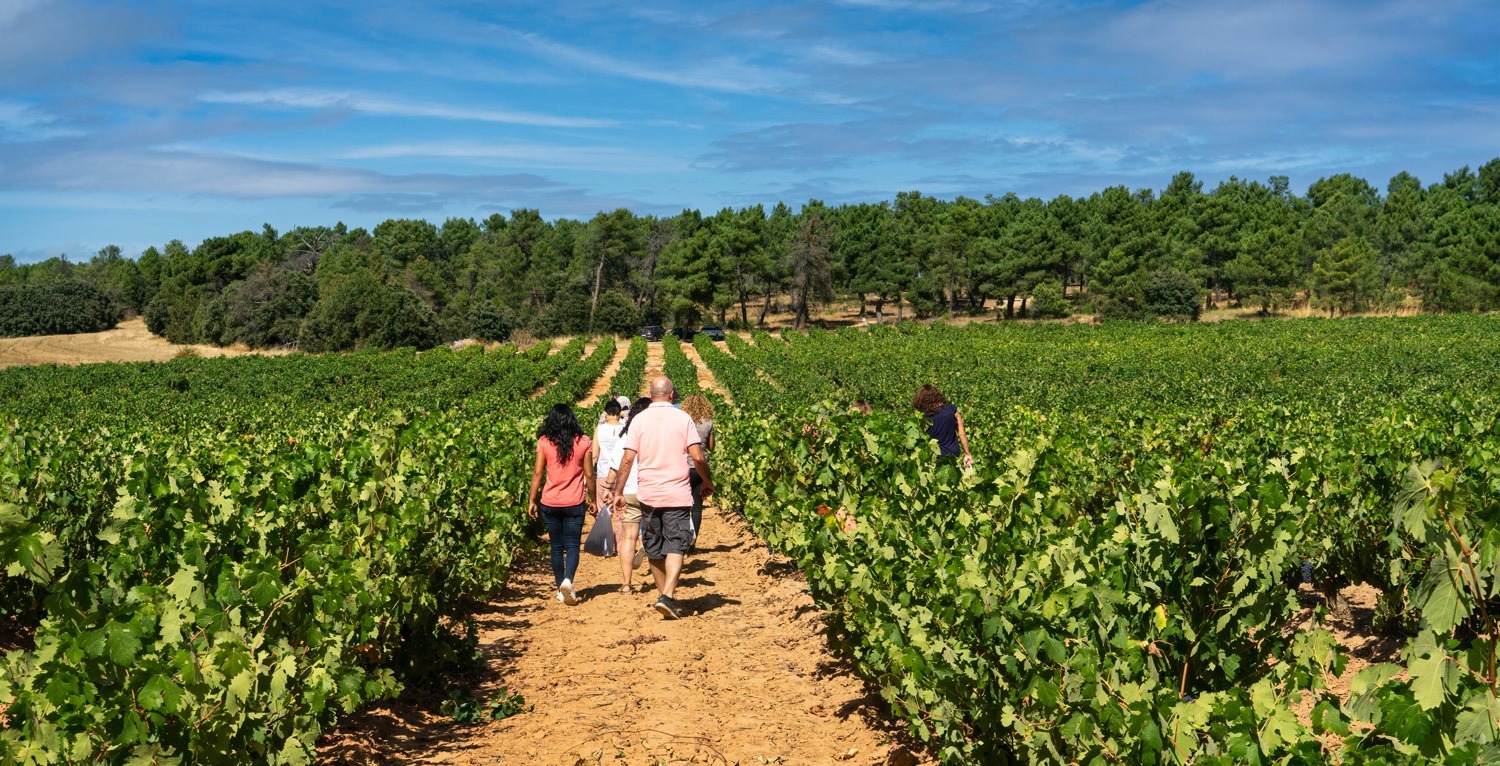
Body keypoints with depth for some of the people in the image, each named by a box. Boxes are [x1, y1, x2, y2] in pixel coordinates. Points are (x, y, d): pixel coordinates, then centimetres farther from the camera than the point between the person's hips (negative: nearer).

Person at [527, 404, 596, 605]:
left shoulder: (544, 442, -3)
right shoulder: (583, 442, -2)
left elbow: (537, 472, -4)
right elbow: (589, 475, 0)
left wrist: (531, 500, 3)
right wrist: (592, 500, 11)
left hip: (550, 504, 1)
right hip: (574, 504, -1)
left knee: (557, 547, 12)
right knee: (572, 545, 4)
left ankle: (561, 589, 17)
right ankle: (568, 580, -20)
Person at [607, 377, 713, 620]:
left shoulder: (639, 420, 1)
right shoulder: (683, 418, -2)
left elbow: (628, 459, -3)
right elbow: (698, 457, -6)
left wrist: (617, 491, 4)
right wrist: (708, 482, 10)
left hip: (648, 494, 2)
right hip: (678, 495, -2)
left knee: (654, 550, 14)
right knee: (675, 547, -2)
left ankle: (663, 594, 22)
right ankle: (667, 596, -18)